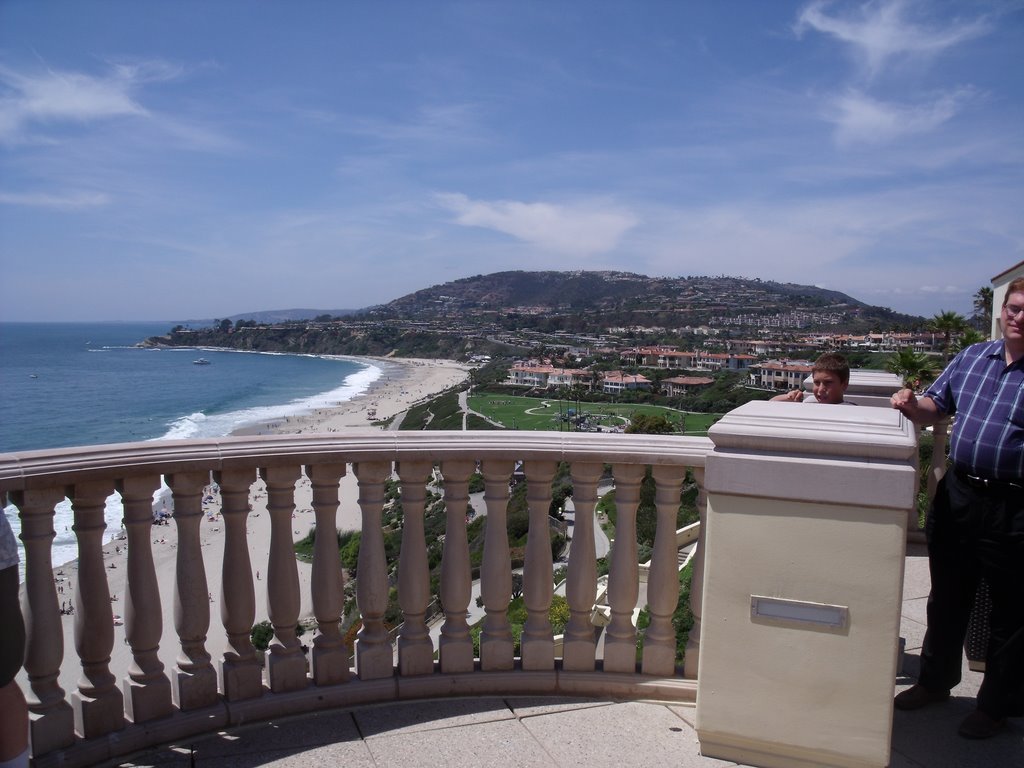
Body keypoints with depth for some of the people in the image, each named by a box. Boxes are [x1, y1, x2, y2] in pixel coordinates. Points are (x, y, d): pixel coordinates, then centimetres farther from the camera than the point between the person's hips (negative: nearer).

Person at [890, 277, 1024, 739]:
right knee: (947, 598, 18)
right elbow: (935, 407, 13)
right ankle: (935, 682, 37)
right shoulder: (973, 356, 7)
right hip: (957, 493, 5)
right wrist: (911, 405, -8)